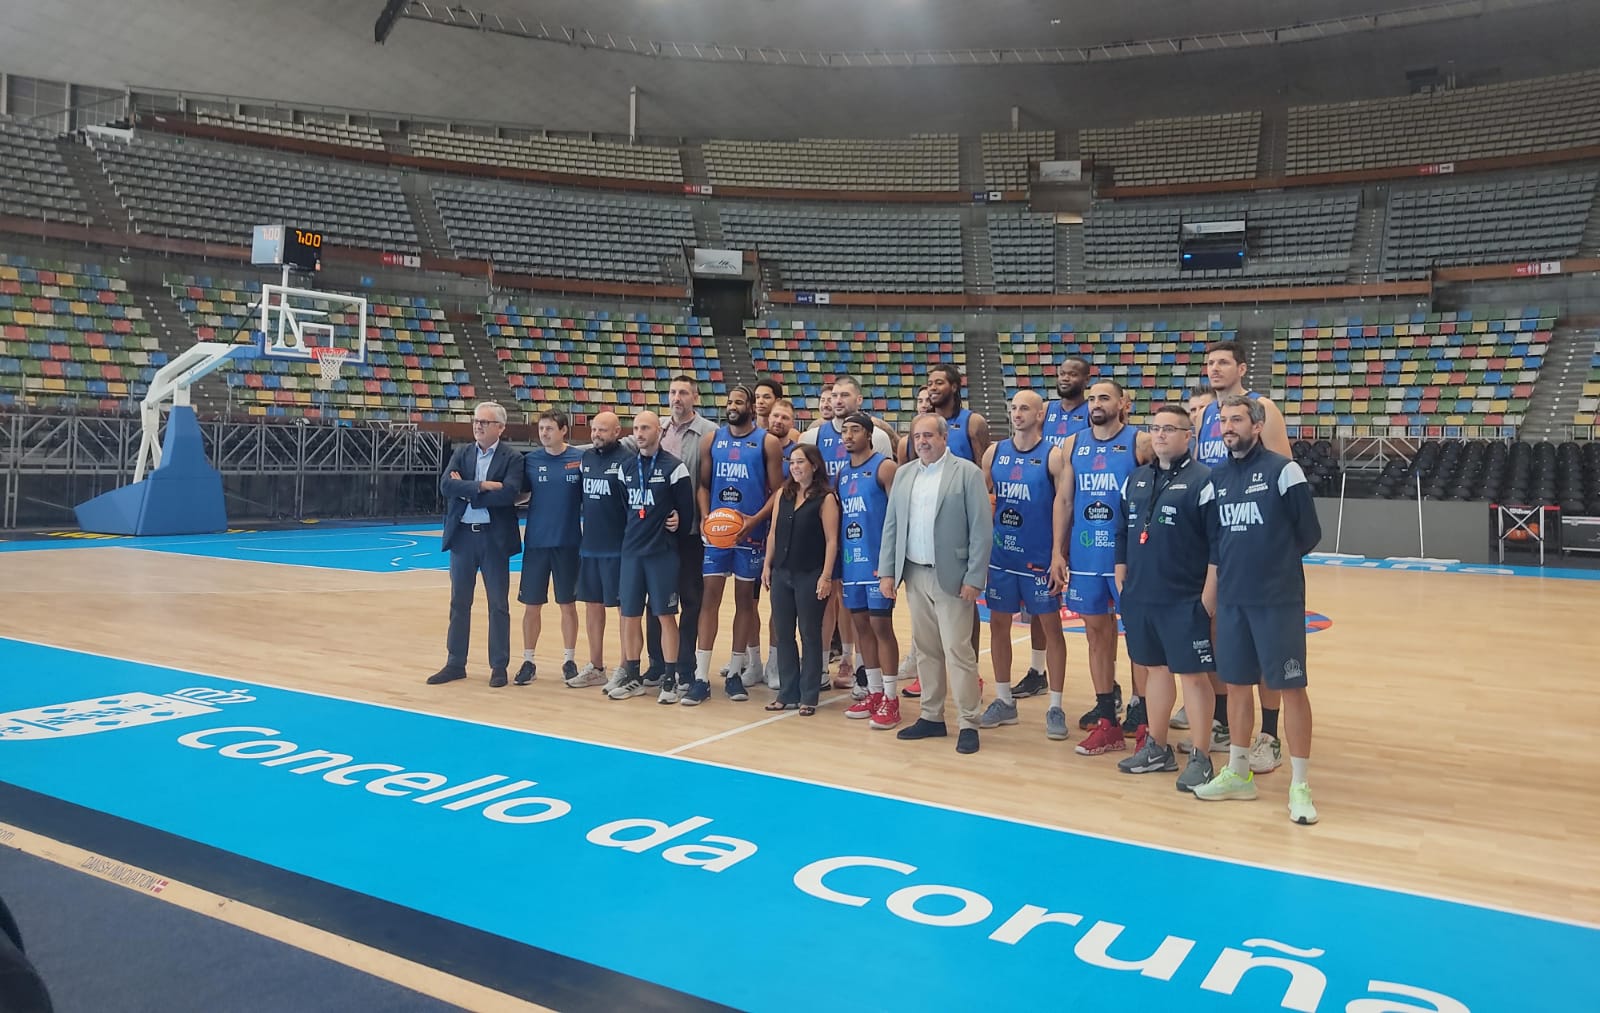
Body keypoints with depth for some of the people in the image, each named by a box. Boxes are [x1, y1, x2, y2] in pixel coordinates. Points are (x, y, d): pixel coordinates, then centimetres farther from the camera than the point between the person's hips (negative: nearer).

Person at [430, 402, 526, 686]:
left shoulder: (512, 458, -4)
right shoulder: (461, 454, 8)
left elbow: (509, 493, -20)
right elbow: (446, 485, -8)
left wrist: (467, 490, -14)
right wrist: (482, 485, -18)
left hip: (494, 537, -3)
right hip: (462, 535, 4)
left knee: (498, 605, 5)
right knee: (459, 603, 10)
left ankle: (499, 666, 14)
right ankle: (455, 664, 20)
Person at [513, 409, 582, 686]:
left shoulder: (580, 459, -3)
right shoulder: (530, 460, 2)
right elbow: (521, 496, 7)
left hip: (568, 543, -1)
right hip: (536, 542, 1)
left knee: (568, 604, 8)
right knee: (531, 605, 6)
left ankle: (569, 660, 20)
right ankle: (528, 661, 18)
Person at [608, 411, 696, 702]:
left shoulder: (674, 467, -6)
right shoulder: (627, 468, 10)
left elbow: (687, 510, -2)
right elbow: (621, 508, 16)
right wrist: (629, 536, 8)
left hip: (663, 553, -5)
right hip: (631, 552, 5)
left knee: (665, 615, 0)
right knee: (629, 615, 8)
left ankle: (670, 679, 9)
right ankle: (633, 677, 19)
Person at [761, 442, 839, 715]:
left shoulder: (825, 498, -6)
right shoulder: (783, 494, 9)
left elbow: (831, 540, -9)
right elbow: (774, 533, 13)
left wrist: (826, 576, -14)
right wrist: (767, 565, 8)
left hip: (810, 575, -5)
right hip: (782, 573, 5)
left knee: (810, 635, 4)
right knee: (783, 634, 9)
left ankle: (809, 696, 12)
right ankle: (787, 693, 19)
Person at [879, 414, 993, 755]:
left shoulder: (967, 472, -5)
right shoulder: (904, 474, 11)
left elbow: (981, 529, -9)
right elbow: (891, 526, 12)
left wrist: (974, 579, -13)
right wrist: (887, 571, 5)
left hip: (951, 576, -5)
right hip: (914, 574, 5)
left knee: (958, 650, -4)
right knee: (926, 649, 12)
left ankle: (968, 724, 4)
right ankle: (931, 717, 22)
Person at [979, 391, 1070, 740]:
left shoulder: (1053, 456, -6)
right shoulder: (995, 452, 5)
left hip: (1040, 558, -4)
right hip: (1000, 556, 4)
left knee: (1050, 627, 3)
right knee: (998, 625, 9)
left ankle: (1055, 707, 12)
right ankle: (1004, 701, 23)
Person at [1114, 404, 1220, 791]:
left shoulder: (1202, 480, -9)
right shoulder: (1136, 479, 11)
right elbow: (1122, 533, 18)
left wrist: (1209, 593, -14)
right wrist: (1121, 578, 14)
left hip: (1184, 600, -6)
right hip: (1139, 597, 6)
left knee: (1193, 673, 1)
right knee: (1155, 668, 16)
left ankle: (1200, 757, 12)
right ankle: (1156, 747, 27)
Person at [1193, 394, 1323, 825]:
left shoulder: (1283, 470, -8)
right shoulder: (1217, 477, 9)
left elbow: (1310, 534, -4)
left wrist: (1277, 563, 7)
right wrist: (1221, 575, 12)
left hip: (1279, 600, -6)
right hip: (1231, 599, 6)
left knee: (1290, 687, -2)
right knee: (1236, 684, 13)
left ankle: (1299, 786, 9)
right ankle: (1238, 774, 26)